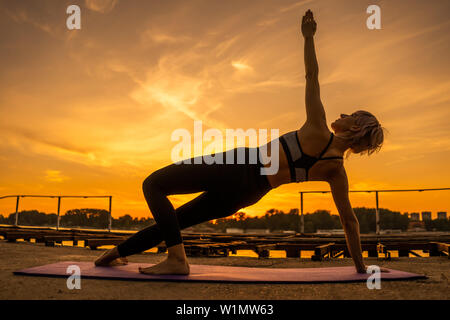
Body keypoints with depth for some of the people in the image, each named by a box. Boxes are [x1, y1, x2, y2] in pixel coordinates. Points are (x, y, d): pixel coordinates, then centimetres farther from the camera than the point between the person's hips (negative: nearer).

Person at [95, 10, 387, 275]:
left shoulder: (319, 131, -13)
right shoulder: (337, 171, 5)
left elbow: (312, 75, -8)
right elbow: (349, 220, 7)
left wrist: (309, 37, 4)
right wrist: (361, 267, 16)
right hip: (247, 194, 8)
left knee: (153, 184, -1)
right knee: (175, 219, 20)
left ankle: (177, 258, -6)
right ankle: (120, 251, 33)